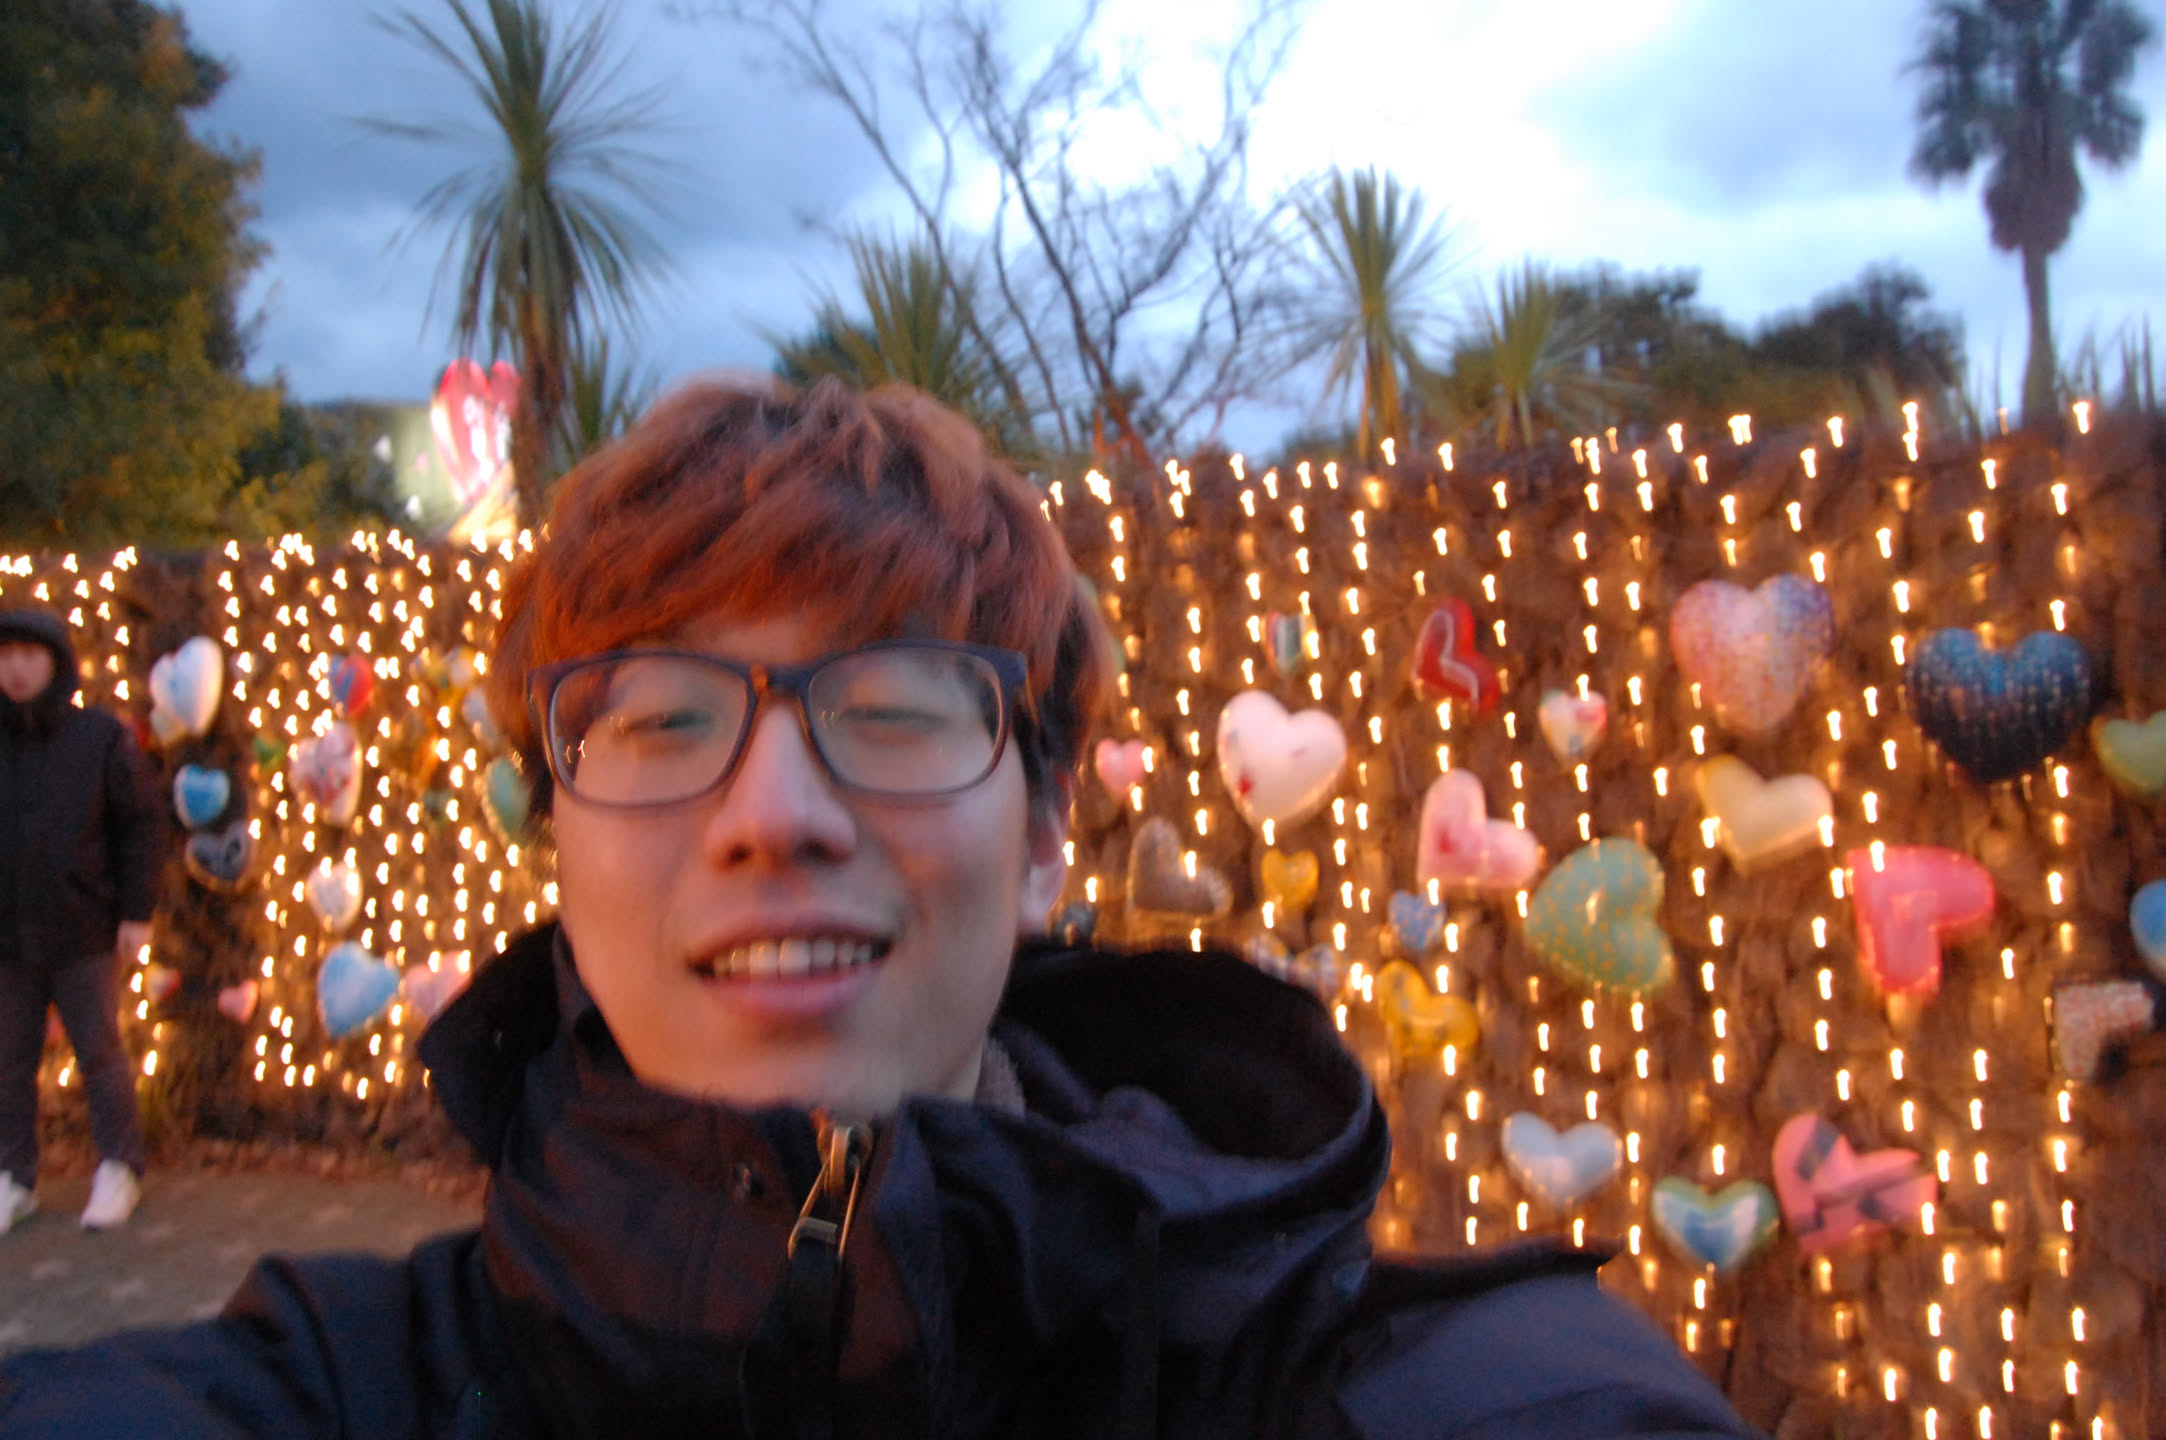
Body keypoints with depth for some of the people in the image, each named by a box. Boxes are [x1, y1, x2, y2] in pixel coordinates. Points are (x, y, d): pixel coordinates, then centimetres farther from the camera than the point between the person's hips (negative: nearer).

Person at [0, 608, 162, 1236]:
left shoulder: (103, 737, -4)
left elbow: (142, 826, -2)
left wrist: (137, 913, -7)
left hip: (84, 935, -2)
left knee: (101, 1056, 4)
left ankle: (119, 1172, 16)